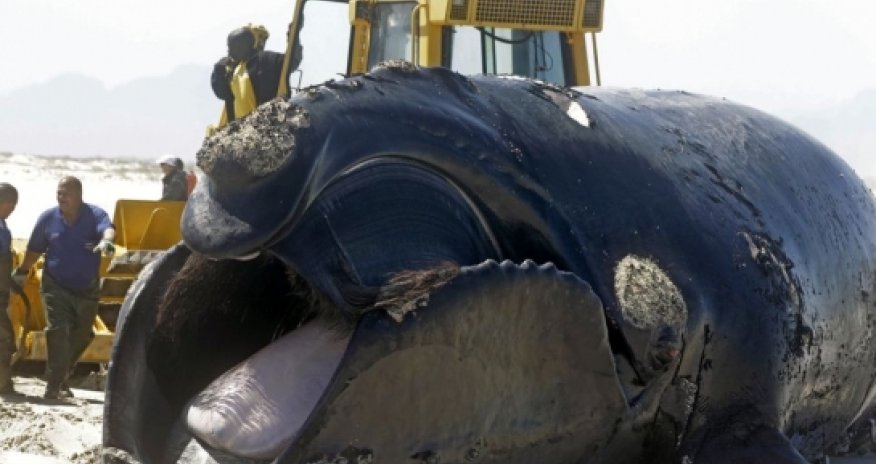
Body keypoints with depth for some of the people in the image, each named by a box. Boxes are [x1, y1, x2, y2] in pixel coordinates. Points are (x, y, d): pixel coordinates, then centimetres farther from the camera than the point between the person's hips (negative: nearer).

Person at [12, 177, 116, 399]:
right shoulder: (48, 218, -2)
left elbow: (108, 228, -32)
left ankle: (61, 378, 34)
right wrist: (22, 271, 22)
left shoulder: (95, 214, -9)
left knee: (81, 336, 12)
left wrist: (106, 241, -55)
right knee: (58, 332, -15)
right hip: (55, 287, -1)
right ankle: (54, 387, -15)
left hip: (88, 289, 1)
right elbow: (35, 249, 12)